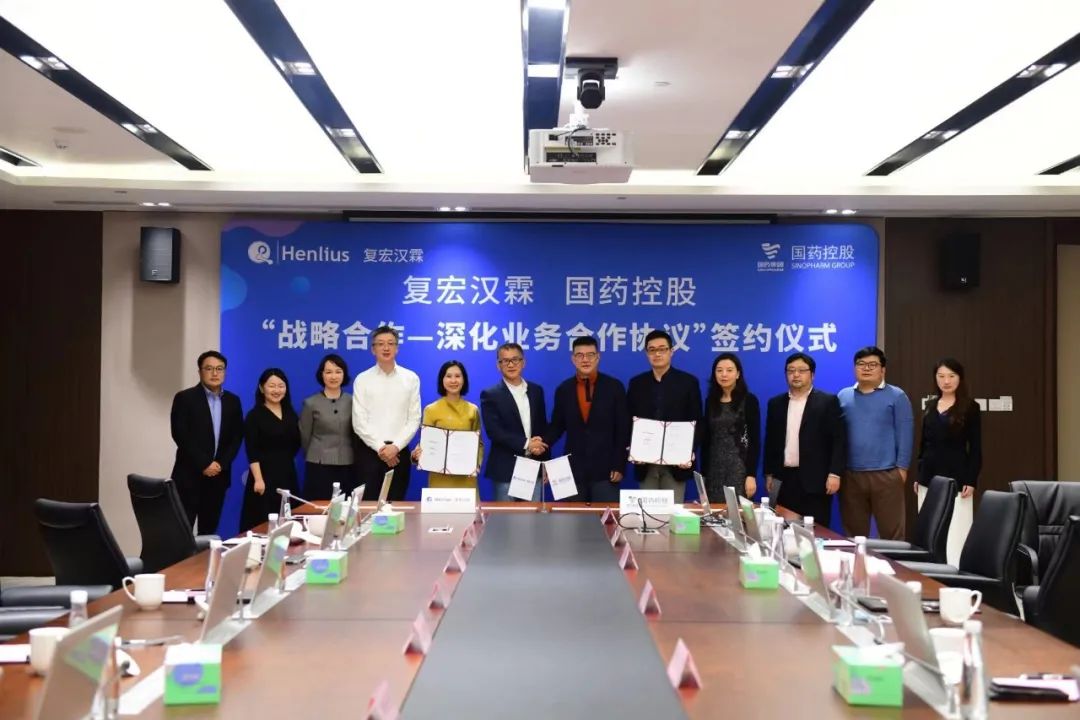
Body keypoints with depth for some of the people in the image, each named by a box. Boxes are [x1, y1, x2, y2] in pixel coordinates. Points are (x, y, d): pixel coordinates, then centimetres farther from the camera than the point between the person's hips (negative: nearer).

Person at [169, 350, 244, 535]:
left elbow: (237, 437, 8)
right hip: (189, 474, -4)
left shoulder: (233, 401, 11)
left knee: (209, 530, 7)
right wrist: (203, 465, -14)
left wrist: (221, 464, -7)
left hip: (219, 475, 4)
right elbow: (181, 436, -10)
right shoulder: (185, 398, -3)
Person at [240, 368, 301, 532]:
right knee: (262, 522, -5)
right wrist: (258, 479, -19)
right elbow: (252, 452, -11)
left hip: (288, 475, 5)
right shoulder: (254, 416, -4)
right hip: (264, 475, -5)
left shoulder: (291, 414, 11)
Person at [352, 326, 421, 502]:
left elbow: (414, 419, 0)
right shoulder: (362, 379, 2)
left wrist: (396, 446, -10)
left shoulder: (411, 378, 4)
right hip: (369, 451, -1)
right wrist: (380, 447, -11)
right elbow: (359, 422, -3)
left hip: (399, 451, 1)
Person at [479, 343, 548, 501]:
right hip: (505, 470, -4)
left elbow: (542, 428, 15)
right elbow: (494, 432, -13)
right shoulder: (490, 395, -3)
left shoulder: (536, 390, 12)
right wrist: (525, 444, -17)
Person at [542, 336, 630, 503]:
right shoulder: (563, 390, 6)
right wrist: (544, 441, -9)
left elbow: (623, 429, -2)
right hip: (574, 468, 2)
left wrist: (619, 466, -6)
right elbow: (557, 425, 12)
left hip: (605, 468, -2)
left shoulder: (614, 387, -1)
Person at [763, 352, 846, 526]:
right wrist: (769, 474, 9)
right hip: (784, 479, 4)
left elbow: (838, 440, -5)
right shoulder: (776, 403, 11)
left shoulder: (828, 401, -1)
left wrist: (834, 473, -13)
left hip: (815, 479, -3)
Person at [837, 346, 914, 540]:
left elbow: (905, 434, -1)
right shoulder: (843, 397, 11)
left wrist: (902, 468, -7)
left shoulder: (896, 396, 2)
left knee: (891, 533, -1)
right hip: (850, 475, 3)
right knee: (854, 533, 10)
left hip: (886, 475, -3)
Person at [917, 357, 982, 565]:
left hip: (956, 478, -5)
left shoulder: (970, 407, -3)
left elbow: (975, 448, -4)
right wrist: (918, 475, 12)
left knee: (956, 532, -7)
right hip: (929, 477, 5)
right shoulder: (930, 405, 11)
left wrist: (971, 480, -11)